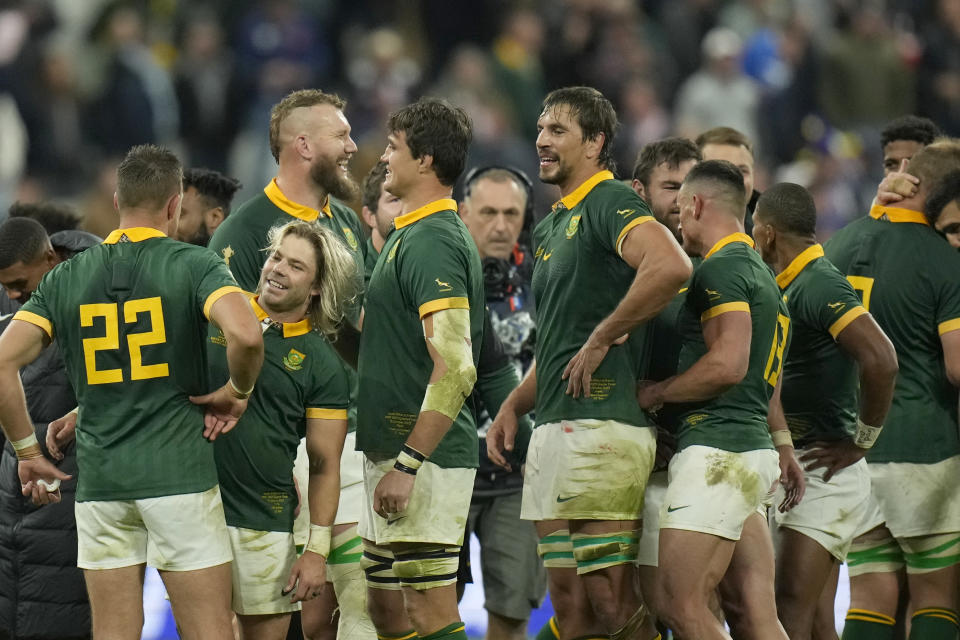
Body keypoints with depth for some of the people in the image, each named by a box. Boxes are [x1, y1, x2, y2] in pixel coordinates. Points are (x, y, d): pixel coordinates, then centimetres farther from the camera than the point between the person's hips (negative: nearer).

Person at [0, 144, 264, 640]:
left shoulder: (66, 278, 7)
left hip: (100, 482, 3)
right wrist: (237, 393, -3)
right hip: (180, 474, -3)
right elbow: (245, 335, -22)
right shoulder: (193, 265, -4)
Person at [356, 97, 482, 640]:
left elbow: (455, 370, -24)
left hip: (425, 458, -11)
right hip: (394, 452, 11)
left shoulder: (432, 243, -16)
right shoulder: (410, 235, 17)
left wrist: (406, 465, -24)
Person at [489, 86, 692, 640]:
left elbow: (672, 267, -28)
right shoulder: (551, 225, 22)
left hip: (601, 423, -10)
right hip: (553, 429, 10)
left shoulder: (612, 203, -8)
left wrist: (603, 337, -20)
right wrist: (513, 406, 19)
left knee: (610, 596, -11)